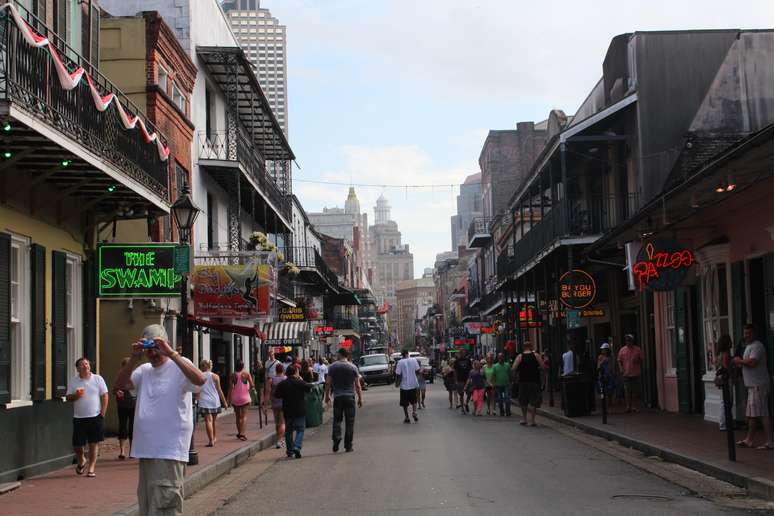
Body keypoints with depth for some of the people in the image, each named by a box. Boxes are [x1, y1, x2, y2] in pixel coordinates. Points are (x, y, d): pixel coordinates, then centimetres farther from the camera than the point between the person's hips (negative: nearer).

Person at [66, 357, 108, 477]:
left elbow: (105, 396, 3)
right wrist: (76, 395, -15)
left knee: (94, 443, 0)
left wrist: (102, 413, -3)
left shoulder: (98, 379, 2)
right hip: (79, 418, 1)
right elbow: (69, 398, 7)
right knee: (77, 444, 2)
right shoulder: (73, 381, 5)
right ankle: (81, 461, 31)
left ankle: (91, 468, 9)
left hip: (95, 417, -1)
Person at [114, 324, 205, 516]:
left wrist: (171, 353, -27)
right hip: (146, 450, 7)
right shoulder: (144, 370, 15)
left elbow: (200, 380, -25)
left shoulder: (179, 365, -5)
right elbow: (121, 383, 4)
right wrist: (134, 358, -8)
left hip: (169, 451, -7)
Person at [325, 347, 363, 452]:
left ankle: (336, 437, -13)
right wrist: (360, 398, 8)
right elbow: (357, 385, 0)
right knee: (349, 421, 4)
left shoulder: (332, 367, 0)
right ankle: (348, 445, 5)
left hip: (337, 397, 0)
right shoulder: (353, 367, 0)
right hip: (350, 396, 0)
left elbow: (328, 383, 1)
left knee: (337, 419, 10)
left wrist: (327, 396, 12)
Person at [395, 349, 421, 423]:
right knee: (414, 400, 18)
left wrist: (397, 382, 5)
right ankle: (414, 412, -4)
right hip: (413, 384, 2)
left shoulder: (400, 362, -10)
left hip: (404, 385, -2)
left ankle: (406, 417, 11)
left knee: (404, 403, 9)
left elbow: (398, 374, -11)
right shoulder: (414, 360, -3)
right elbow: (417, 371, -1)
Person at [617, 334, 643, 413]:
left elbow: (641, 360, 10)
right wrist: (621, 368, -9)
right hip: (626, 374, 0)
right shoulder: (622, 350, 5)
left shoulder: (637, 349, 4)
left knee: (636, 391, 3)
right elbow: (619, 361, 8)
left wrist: (637, 360, -12)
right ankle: (628, 406, 5)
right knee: (627, 390, 0)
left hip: (636, 374, 0)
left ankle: (635, 406, 11)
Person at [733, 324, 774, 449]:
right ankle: (749, 440, 20)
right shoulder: (749, 346, 20)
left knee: (762, 414, -11)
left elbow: (752, 363, -26)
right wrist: (740, 363, 9)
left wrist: (739, 361, -11)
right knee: (751, 414, 14)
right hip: (752, 385, 11)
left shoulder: (756, 346, -13)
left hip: (758, 385, -11)